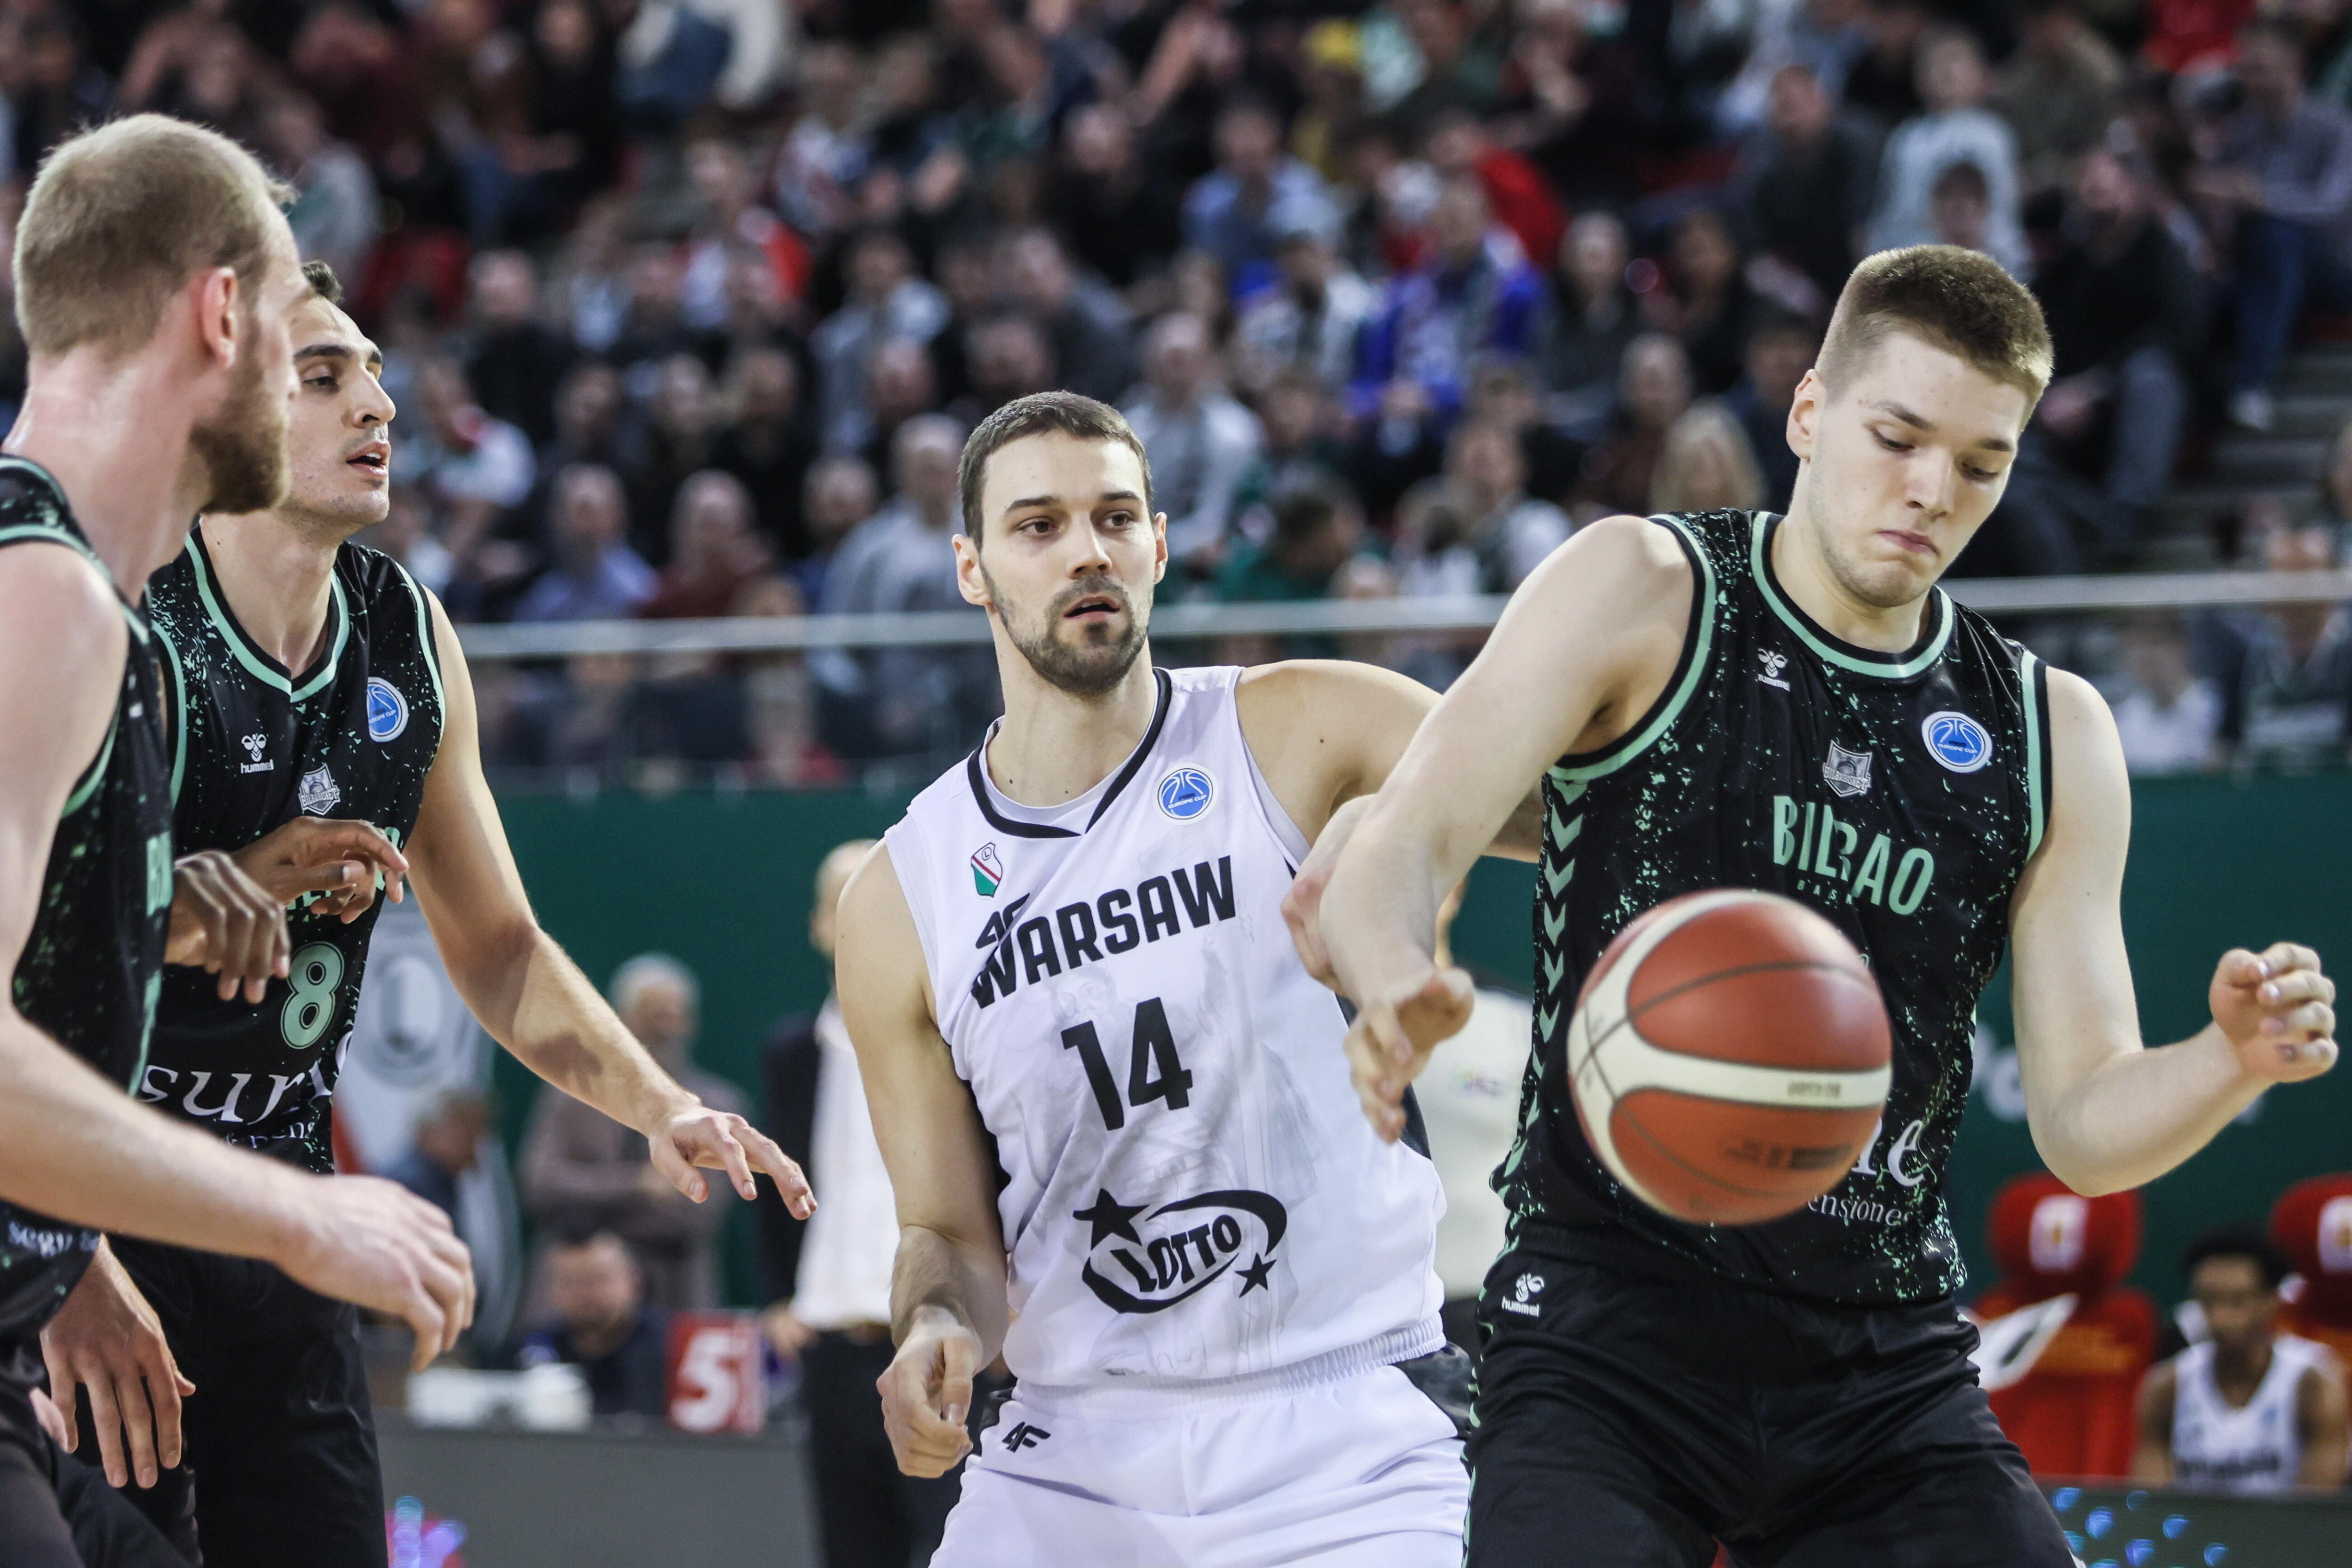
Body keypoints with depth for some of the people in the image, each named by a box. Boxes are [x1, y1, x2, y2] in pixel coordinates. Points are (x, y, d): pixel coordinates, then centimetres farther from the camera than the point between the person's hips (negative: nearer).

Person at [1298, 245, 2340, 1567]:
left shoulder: (2052, 738, 10)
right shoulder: (1642, 597, 0)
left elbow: (2084, 1125, 8)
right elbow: (1400, 853, -8)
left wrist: (2235, 1063, -14)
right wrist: (1403, 987, -32)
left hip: (1887, 1365, 4)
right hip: (1608, 1333, -4)